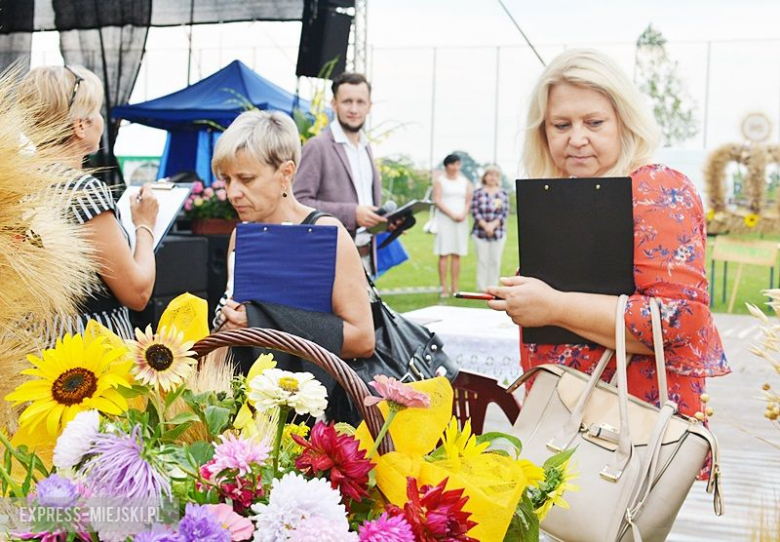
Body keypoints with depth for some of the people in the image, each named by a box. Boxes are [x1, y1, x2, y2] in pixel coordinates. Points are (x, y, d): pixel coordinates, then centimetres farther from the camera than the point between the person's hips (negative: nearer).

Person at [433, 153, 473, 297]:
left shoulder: (465, 181, 14)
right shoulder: (439, 180, 3)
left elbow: (469, 201, 12)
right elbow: (437, 201, -5)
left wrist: (463, 214, -8)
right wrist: (452, 214, -14)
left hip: (461, 220, 4)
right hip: (444, 220, -4)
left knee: (457, 255, 2)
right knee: (444, 254, -7)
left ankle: (455, 288, 4)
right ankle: (444, 288, -7)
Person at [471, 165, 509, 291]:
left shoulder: (503, 193, 7)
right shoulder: (478, 192, 3)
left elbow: (505, 212, 1)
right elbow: (474, 211, -3)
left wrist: (493, 225, -11)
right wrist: (485, 225, -12)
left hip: (498, 232, 1)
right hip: (480, 232, -1)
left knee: (495, 261, 2)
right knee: (482, 260, -1)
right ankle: (481, 288, 3)